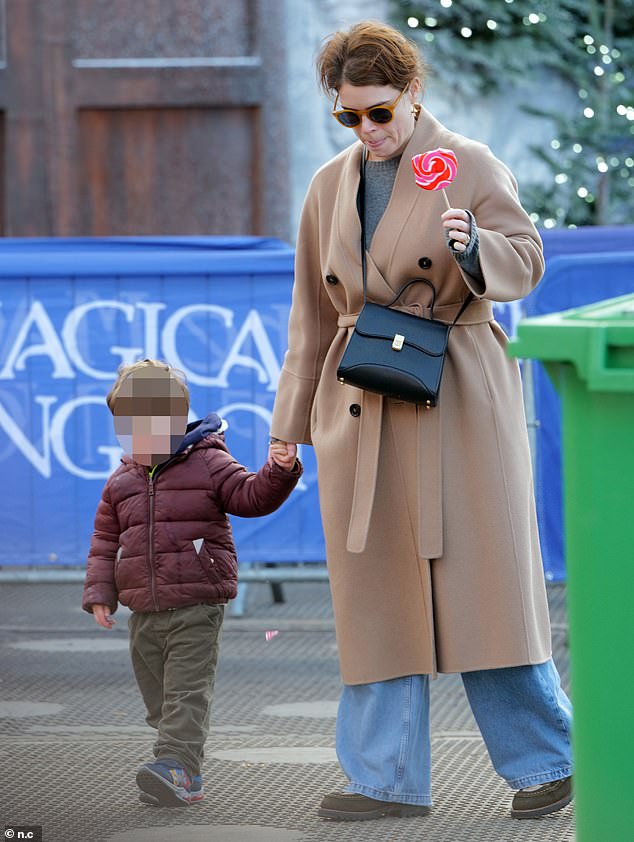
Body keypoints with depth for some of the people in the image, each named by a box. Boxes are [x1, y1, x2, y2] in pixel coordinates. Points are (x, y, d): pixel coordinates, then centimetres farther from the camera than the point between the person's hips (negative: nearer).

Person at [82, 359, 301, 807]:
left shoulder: (209, 464, 1)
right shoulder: (121, 483, 14)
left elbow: (252, 496, -9)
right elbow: (105, 541, 17)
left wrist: (279, 471, -28)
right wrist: (100, 593, 7)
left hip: (197, 606, -6)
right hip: (145, 611, 6)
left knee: (187, 691, -15)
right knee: (158, 696, 8)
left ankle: (175, 767, -26)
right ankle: (186, 780, 15)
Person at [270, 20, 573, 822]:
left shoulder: (470, 165, 0)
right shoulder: (331, 186, 11)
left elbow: (526, 260, -7)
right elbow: (314, 312, 15)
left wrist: (473, 247, -29)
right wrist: (291, 425, 13)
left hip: (458, 396, -4)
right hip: (364, 409, 4)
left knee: (482, 574, -6)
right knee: (375, 590, 2)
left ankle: (547, 761, 4)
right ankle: (388, 778, 6)